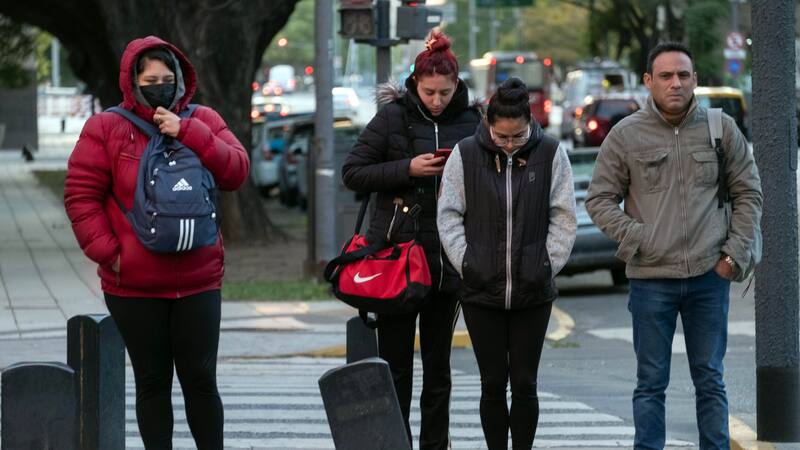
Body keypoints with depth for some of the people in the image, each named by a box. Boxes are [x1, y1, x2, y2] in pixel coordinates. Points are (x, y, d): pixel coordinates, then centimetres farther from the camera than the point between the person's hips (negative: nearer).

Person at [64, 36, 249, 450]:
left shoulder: (203, 122, 6)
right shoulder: (105, 129, -2)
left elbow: (236, 172, -6)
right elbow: (81, 195, -3)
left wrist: (188, 133, -15)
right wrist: (107, 251, -10)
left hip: (197, 280, 1)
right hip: (133, 286, -1)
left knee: (201, 379, 2)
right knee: (152, 382, 7)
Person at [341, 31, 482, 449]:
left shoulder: (471, 120, 3)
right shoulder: (393, 117, -4)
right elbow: (352, 172, -3)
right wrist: (407, 169, -15)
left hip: (448, 255, 2)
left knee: (438, 363, 9)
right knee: (396, 362, 1)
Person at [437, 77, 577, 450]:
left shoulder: (550, 154, -2)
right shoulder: (465, 154, -1)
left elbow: (564, 217, 2)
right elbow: (448, 215, 3)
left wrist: (547, 266, -5)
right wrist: (466, 264, -6)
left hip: (533, 293, 0)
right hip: (481, 292, 0)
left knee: (524, 384, 4)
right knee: (493, 384, 5)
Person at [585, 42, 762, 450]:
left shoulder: (721, 129, 4)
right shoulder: (626, 136, 0)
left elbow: (748, 193, 10)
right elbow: (600, 199, 4)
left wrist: (735, 252, 1)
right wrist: (634, 239, -8)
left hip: (709, 278, 1)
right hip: (650, 278, -1)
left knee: (710, 380, 8)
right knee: (651, 382, 5)